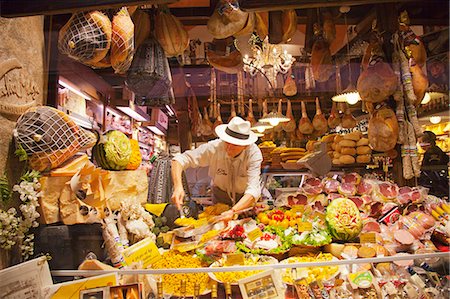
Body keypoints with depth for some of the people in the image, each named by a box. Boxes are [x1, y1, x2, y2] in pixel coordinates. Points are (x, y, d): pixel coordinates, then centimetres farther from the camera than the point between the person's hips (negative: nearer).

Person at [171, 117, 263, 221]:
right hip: (220, 194, 1)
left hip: (246, 198, -1)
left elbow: (253, 191, -41)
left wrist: (233, 211, -57)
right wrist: (178, 187, -47)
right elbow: (180, 159, -31)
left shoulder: (254, 153, -34)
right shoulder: (214, 147, -31)